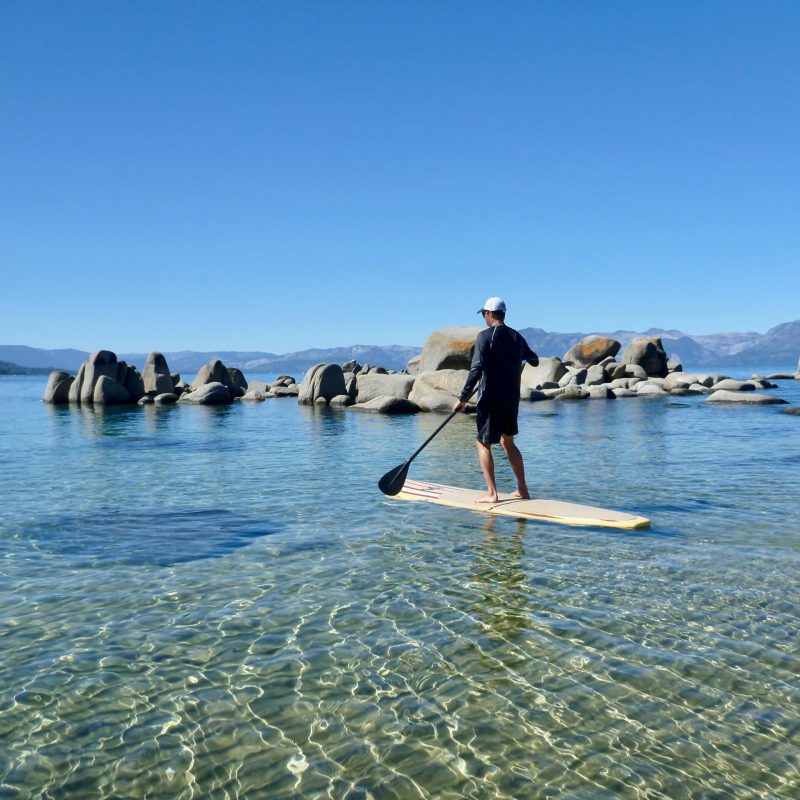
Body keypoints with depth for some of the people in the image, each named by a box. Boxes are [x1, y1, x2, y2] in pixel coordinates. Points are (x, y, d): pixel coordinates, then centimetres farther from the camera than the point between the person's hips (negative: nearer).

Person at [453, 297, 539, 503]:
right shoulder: (516, 337, 8)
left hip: (491, 399, -6)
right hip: (512, 399, 7)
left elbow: (476, 369, -19)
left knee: (483, 444, 3)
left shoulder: (485, 336, -11)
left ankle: (492, 494, -1)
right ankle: (522, 490, 19)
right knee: (508, 442, 19)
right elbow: (535, 361, 23)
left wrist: (463, 398, -16)